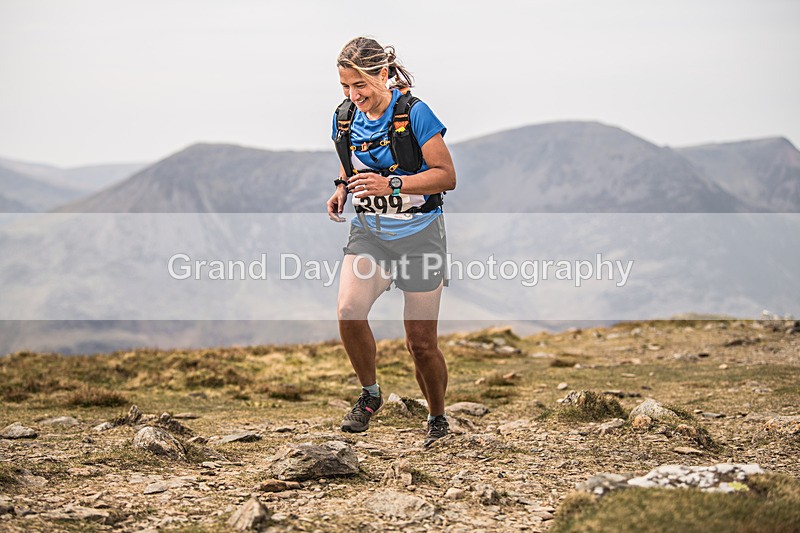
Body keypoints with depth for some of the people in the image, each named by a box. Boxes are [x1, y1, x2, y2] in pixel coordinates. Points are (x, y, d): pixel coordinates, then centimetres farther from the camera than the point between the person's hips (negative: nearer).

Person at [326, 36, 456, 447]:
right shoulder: (345, 118, 2)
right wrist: (341, 190, 0)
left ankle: (437, 420, 26)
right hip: (369, 231, 4)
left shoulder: (414, 113, -15)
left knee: (421, 344, 0)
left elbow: (446, 175, -14)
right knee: (348, 310, -24)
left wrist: (391, 184, -26)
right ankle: (369, 394, 1)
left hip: (419, 234, -4)